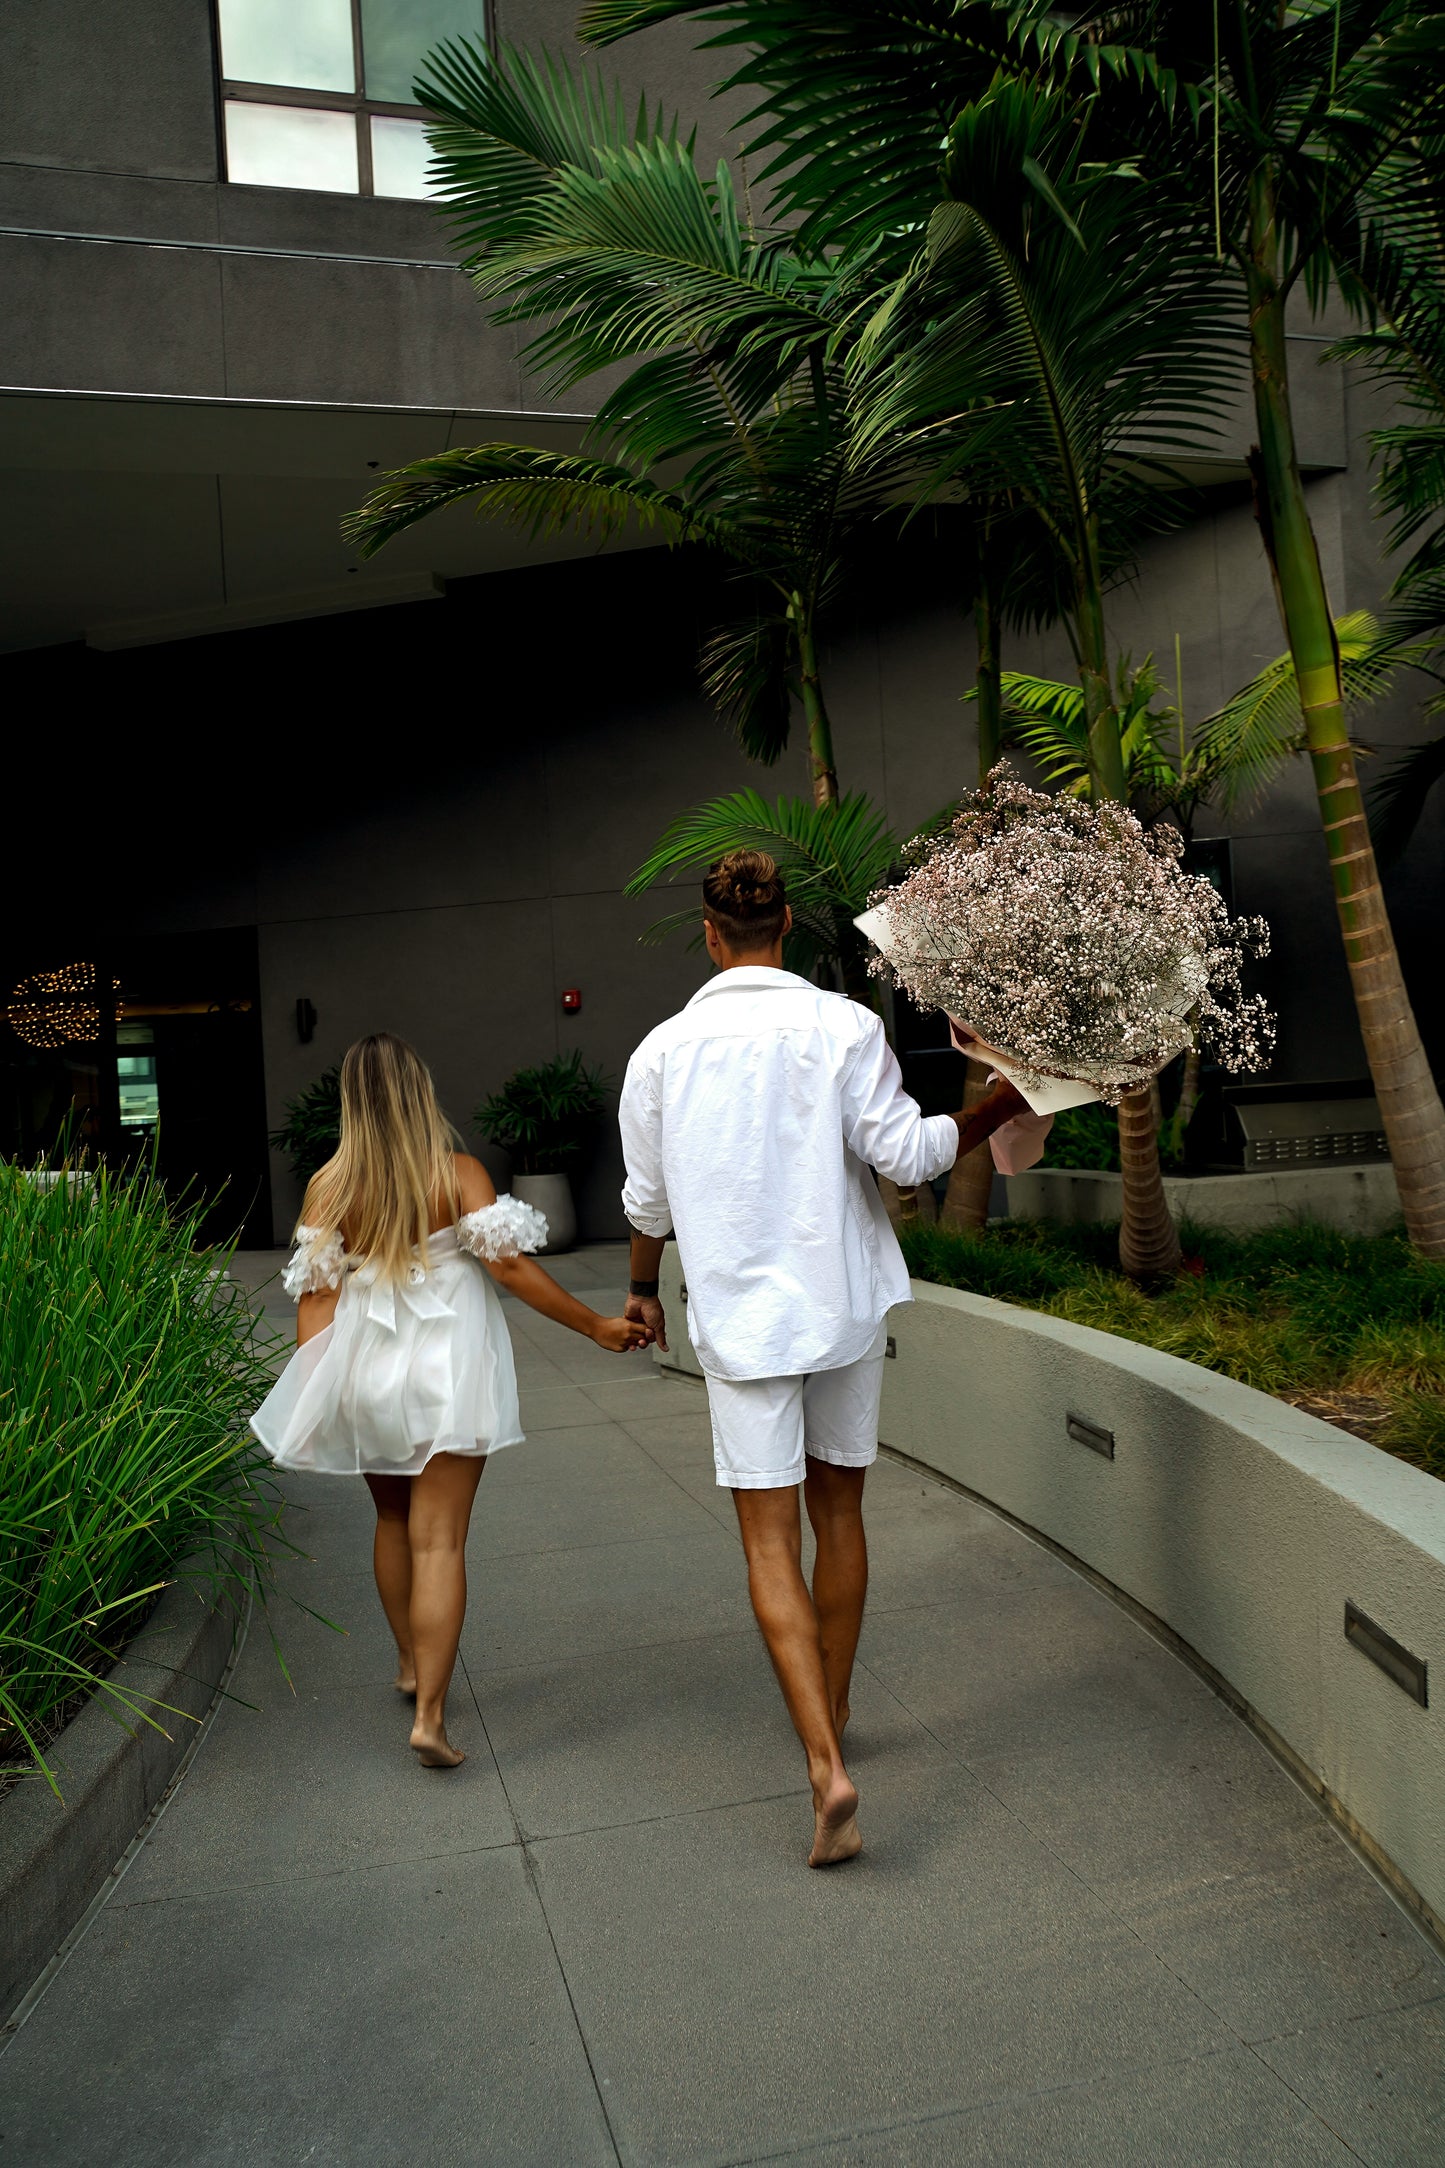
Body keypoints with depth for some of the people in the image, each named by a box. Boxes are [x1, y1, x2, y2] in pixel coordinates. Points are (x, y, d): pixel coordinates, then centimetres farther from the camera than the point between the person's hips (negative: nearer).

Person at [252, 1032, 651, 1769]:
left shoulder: (328, 1188, -4)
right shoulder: (457, 1174, -10)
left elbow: (316, 1292, -4)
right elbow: (511, 1266, -13)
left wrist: (310, 1396, 3)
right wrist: (598, 1327, -7)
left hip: (364, 1370, 3)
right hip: (445, 1371, -3)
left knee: (393, 1521, 24)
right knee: (439, 1538, -1)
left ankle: (410, 1662, 38)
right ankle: (429, 1713, -6)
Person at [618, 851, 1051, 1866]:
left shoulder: (664, 1049, -3)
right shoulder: (845, 1026, -7)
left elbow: (649, 1200, 4)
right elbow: (903, 1151, -11)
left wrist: (642, 1290, 22)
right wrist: (1000, 1108, 4)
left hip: (740, 1314, -1)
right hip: (845, 1304, 2)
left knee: (770, 1541, 2)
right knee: (839, 1513, 18)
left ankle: (827, 1768, -9)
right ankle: (832, 1717, 35)